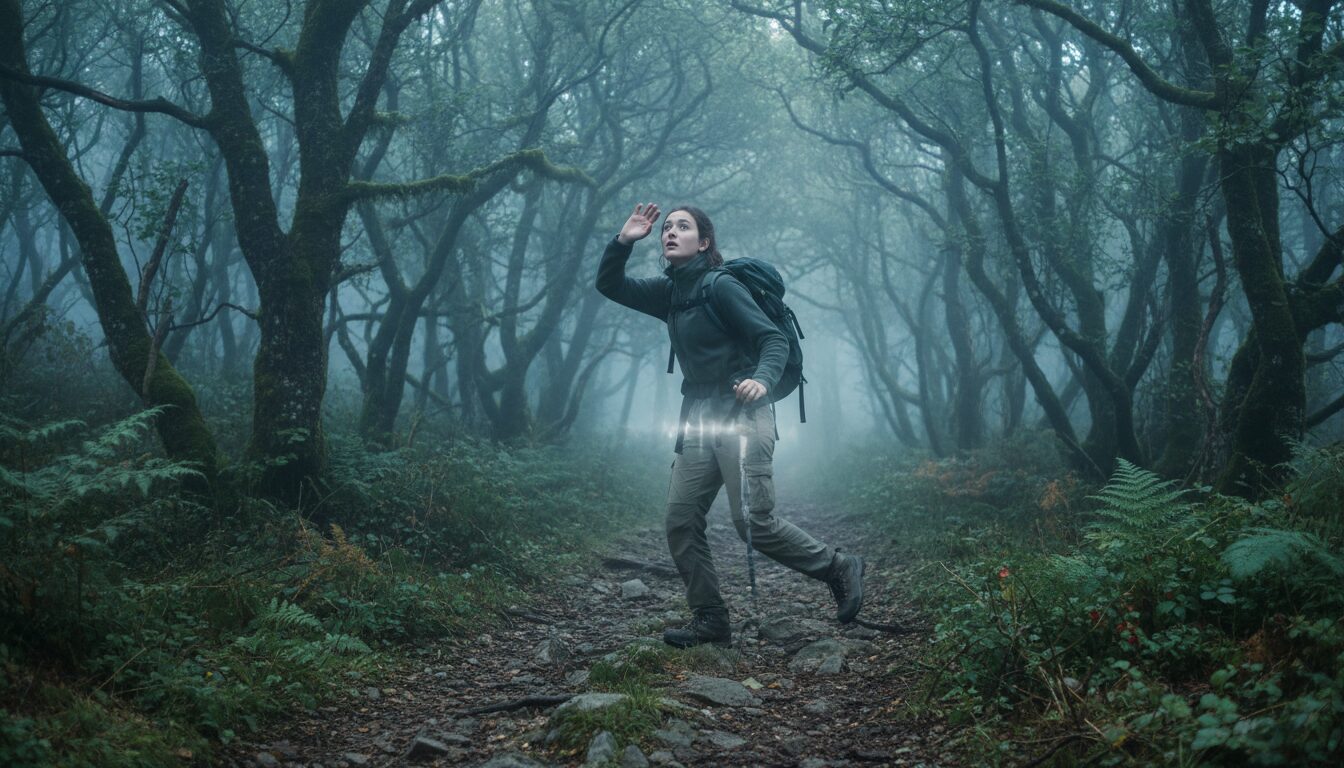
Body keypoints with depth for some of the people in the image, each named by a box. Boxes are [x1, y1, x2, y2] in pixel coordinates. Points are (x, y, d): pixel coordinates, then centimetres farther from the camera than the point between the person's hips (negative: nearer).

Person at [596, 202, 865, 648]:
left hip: (740, 415, -7)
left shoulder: (720, 286, -9)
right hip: (698, 419, 8)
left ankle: (840, 569, 7)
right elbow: (609, 285, 16)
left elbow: (774, 340, -13)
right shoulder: (668, 292, 13)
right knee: (680, 521, 0)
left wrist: (762, 380, -32)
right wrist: (624, 241, 0)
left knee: (754, 523, -13)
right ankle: (710, 621, 8)